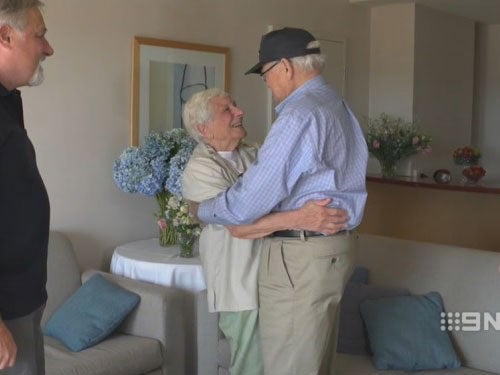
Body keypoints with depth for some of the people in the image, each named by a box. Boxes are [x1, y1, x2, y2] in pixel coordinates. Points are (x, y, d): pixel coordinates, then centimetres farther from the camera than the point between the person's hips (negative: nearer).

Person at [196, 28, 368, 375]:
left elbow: (253, 198, -19)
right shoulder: (336, 105, 13)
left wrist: (201, 211, -3)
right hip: (334, 244, 10)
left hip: (302, 256, -10)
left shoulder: (300, 115, -19)